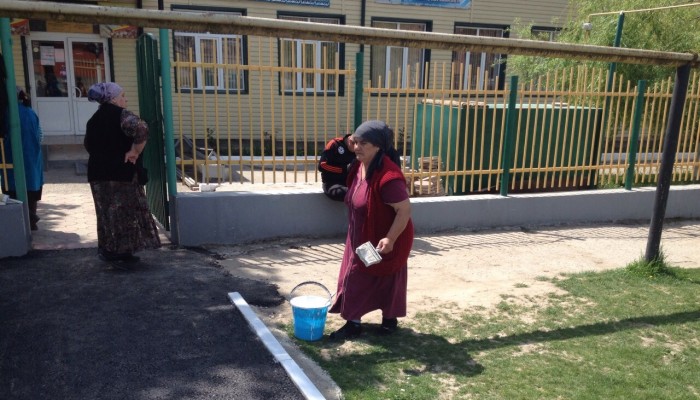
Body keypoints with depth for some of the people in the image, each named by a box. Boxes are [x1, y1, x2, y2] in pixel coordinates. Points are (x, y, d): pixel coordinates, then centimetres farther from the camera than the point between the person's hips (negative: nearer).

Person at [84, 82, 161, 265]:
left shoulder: (94, 120, 14)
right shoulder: (121, 114, -11)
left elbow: (88, 145, 23)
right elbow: (141, 129, -30)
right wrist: (135, 151, -20)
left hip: (98, 173, 8)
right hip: (122, 173, -7)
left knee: (107, 213, 14)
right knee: (125, 212, 1)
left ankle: (107, 249, 22)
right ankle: (121, 251, 3)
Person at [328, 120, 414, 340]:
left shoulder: (388, 176, -31)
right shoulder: (359, 166, -4)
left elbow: (405, 210, -29)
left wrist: (390, 239, -32)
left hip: (384, 241, -9)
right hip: (361, 238, 9)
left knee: (387, 280, 9)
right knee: (354, 278, 14)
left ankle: (390, 319, 28)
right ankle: (353, 322, 28)